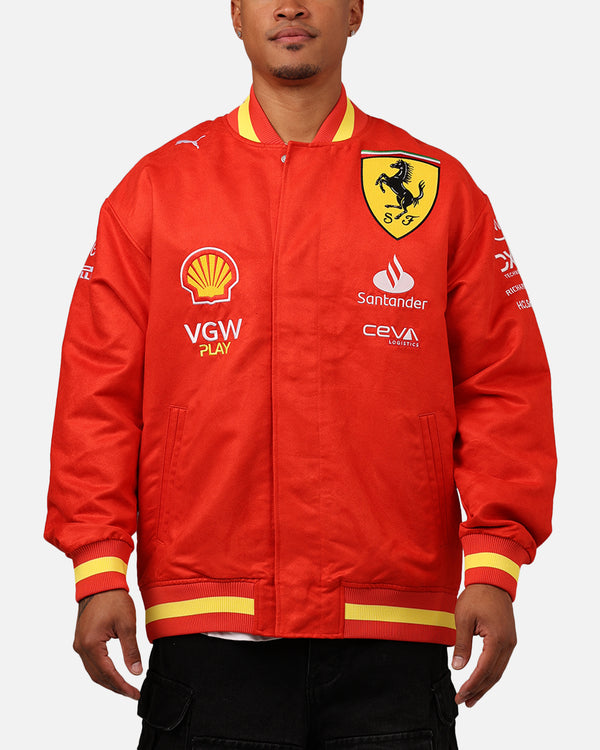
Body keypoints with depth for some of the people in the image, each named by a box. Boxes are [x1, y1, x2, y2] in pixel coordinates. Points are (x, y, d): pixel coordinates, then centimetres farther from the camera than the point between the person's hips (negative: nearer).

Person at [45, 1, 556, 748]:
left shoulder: (440, 189, 9)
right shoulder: (156, 189, 9)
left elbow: (503, 389, 6)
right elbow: (99, 394, 7)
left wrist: (493, 565, -4)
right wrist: (99, 570, -3)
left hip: (393, 631, 0)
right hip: (209, 632, 0)